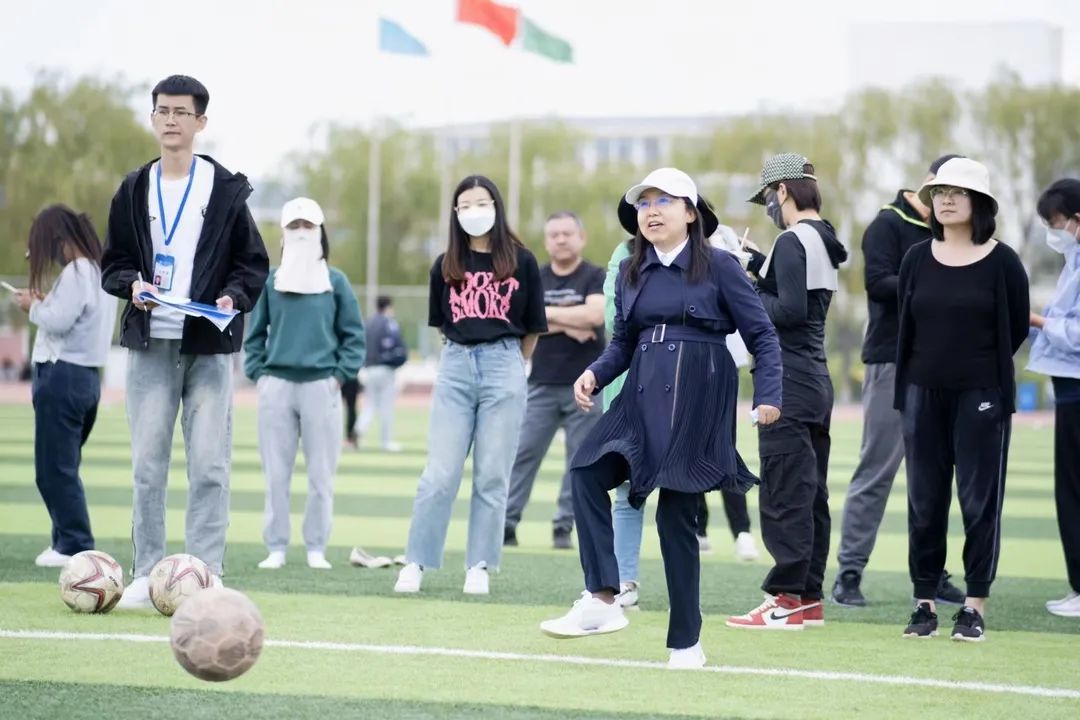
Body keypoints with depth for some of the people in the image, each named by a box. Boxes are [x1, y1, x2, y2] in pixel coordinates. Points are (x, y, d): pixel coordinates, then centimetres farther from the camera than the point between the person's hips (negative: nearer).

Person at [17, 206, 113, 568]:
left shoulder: (75, 272, -13)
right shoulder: (97, 270, 16)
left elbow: (58, 322, -20)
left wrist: (33, 306, -3)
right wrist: (46, 302, 7)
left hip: (63, 376, -10)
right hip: (86, 375, 10)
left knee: (54, 468, -6)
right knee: (63, 467, 14)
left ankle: (75, 545, -6)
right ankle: (67, 540, 15)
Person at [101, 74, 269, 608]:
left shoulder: (226, 190, 4)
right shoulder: (134, 190, 10)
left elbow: (253, 263, 6)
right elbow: (113, 263, 13)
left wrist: (234, 296, -13)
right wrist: (131, 284, -8)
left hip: (208, 346, -2)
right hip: (150, 344, 2)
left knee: (210, 465, -5)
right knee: (147, 464, 1)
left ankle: (206, 575, -3)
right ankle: (147, 574, 8)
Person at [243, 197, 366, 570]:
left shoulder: (335, 281, 6)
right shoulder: (269, 281, 8)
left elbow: (353, 335, 8)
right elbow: (254, 332, 12)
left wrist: (340, 375, -2)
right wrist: (257, 373, 2)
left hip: (320, 386, -1)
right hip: (276, 385, 1)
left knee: (321, 474, 0)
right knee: (275, 473, 1)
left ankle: (316, 549, 8)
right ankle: (276, 549, 6)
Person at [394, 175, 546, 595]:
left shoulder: (521, 262, 2)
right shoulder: (446, 266, 8)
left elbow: (532, 328, 9)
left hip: (504, 366, -1)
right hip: (455, 367, 1)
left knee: (492, 476, 1)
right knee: (440, 474, -3)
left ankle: (479, 566, 7)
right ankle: (416, 562, 1)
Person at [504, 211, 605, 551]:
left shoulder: (595, 277, 1)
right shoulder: (534, 279, 10)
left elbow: (595, 315, -17)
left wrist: (546, 313, -10)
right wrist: (569, 325, -14)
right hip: (542, 384, 2)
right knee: (522, 453, -3)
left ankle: (564, 527, 6)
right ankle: (506, 523, -2)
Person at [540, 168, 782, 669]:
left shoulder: (718, 267, -3)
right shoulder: (632, 273, 11)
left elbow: (762, 334, -1)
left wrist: (767, 396, -11)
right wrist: (595, 374, -3)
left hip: (697, 402, -5)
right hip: (642, 397, 5)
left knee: (677, 514, -2)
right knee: (588, 472, -18)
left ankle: (686, 644, 8)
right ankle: (602, 600, -18)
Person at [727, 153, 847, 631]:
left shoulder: (793, 241, -13)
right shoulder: (824, 241, 15)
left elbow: (790, 310, -21)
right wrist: (758, 265, 16)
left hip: (788, 381, -10)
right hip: (816, 378, 10)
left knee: (784, 493, -7)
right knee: (810, 492, 11)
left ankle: (786, 600, -7)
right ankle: (809, 599, 15)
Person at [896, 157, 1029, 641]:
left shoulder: (1001, 262, -5)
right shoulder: (918, 259, 4)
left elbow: (1017, 328, 3)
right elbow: (906, 325, 11)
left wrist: (978, 366, 9)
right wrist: (940, 362, 10)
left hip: (981, 396, -3)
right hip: (924, 394, 3)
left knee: (980, 501, 0)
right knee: (924, 501, 5)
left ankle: (974, 606, 5)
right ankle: (924, 602, 12)